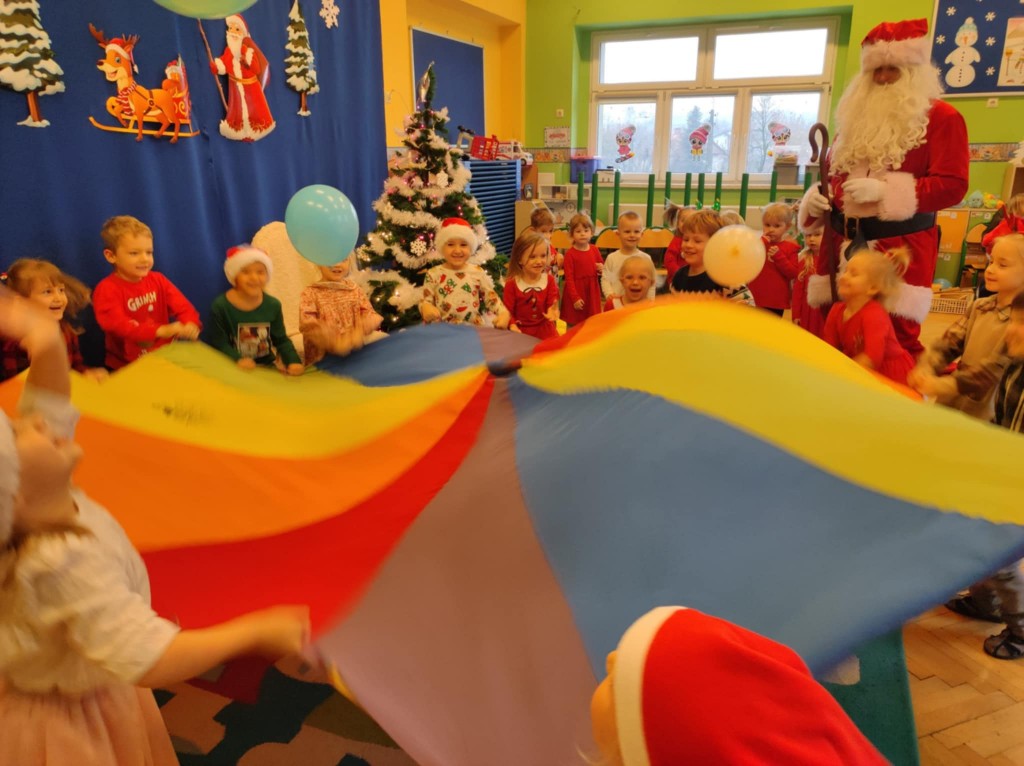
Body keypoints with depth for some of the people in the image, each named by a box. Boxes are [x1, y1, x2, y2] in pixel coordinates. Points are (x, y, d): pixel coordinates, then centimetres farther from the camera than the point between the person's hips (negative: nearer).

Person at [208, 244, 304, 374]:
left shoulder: (273, 305, 0)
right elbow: (219, 343, -9)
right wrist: (238, 359, -27)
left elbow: (281, 340, 4)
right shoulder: (220, 306, -9)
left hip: (267, 365, 3)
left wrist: (293, 361, -13)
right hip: (234, 368, -3)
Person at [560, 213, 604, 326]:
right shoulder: (570, 254, -12)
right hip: (575, 294, -4)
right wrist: (575, 298, -17)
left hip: (591, 294, 5)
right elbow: (569, 278, -12)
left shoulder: (594, 250, 3)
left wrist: (602, 268, -6)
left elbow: (601, 264, 20)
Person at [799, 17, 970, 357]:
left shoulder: (941, 117, 0)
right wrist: (816, 198, 1)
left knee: (896, 334, -6)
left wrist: (885, 190, -20)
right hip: (844, 241, 6)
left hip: (901, 244, -5)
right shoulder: (859, 117, 18)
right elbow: (833, 170, 24)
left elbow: (952, 185, -10)